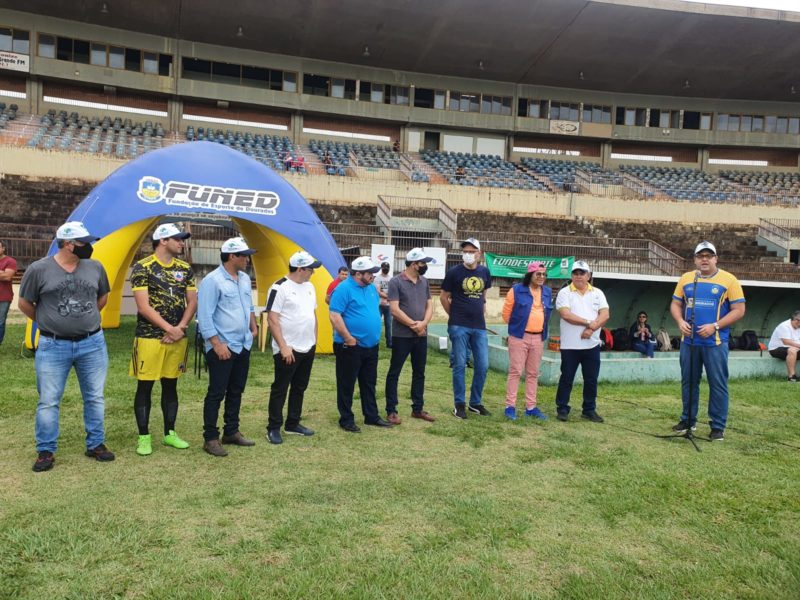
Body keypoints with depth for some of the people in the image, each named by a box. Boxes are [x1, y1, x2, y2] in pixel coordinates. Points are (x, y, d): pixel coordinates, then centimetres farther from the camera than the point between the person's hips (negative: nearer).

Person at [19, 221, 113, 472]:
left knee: (95, 397, 11)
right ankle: (46, 451, 19)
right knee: (48, 401, 5)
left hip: (93, 343, 3)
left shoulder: (95, 267, 1)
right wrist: (49, 323, 8)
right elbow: (25, 304, 4)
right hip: (53, 346, -3)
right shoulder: (39, 269, -8)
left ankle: (96, 445, 25)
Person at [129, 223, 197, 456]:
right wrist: (169, 328, -15)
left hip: (177, 339, 5)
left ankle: (170, 433, 23)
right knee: (145, 387, 2)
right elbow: (143, 306, -13)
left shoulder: (185, 269, 8)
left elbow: (192, 302, 7)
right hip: (149, 338, -5)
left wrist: (180, 328, -8)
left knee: (170, 386, 13)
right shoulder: (142, 268, -8)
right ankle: (144, 437, 12)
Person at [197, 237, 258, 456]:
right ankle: (210, 439, 7)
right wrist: (217, 344, -20)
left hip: (243, 346, 8)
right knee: (216, 393, -1)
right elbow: (204, 316, -18)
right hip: (222, 348, -8)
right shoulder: (212, 280, -15)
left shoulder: (245, 279, 10)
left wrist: (253, 327, 14)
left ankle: (231, 432, 27)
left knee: (236, 391, 15)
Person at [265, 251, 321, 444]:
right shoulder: (280, 288, -14)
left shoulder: (309, 286, 11)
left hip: (308, 348, 8)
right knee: (280, 389, 2)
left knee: (299, 388, 15)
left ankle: (293, 424, 27)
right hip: (288, 350, -8)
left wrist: (314, 340, 14)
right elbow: (272, 319, -17)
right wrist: (283, 347, -20)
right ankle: (273, 428, 12)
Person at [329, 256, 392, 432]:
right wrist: (349, 338, -18)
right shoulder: (344, 289, -14)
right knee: (347, 385, 4)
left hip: (371, 346, 8)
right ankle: (346, 420, 14)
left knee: (369, 384, 16)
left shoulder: (371, 288, 11)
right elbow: (334, 316, -20)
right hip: (351, 347, -8)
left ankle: (371, 416, 27)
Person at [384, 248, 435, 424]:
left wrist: (423, 324, -9)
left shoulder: (424, 282, 9)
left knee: (419, 373, 13)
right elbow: (394, 309, -15)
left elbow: (429, 305, 9)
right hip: (402, 336, -6)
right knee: (394, 373, 2)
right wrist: (413, 325, -14)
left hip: (421, 336, 6)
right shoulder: (396, 281, -10)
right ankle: (391, 411, 9)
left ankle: (418, 408, 24)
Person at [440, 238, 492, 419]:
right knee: (460, 365, 1)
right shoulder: (454, 272, -5)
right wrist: (455, 315, 8)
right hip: (459, 327, -4)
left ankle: (475, 403, 21)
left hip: (479, 326, 4)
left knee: (482, 366, 6)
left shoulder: (484, 272, 6)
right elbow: (443, 297, 3)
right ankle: (459, 404, 12)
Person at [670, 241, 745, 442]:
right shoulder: (685, 279, 8)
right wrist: (680, 321, -7)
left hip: (715, 342, -4)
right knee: (688, 382, 12)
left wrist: (715, 326, -17)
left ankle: (718, 426, 11)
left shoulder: (729, 280, -4)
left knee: (718, 384, 1)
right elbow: (675, 304, 14)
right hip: (689, 341, 4)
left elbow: (739, 310, -6)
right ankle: (688, 420, 25)